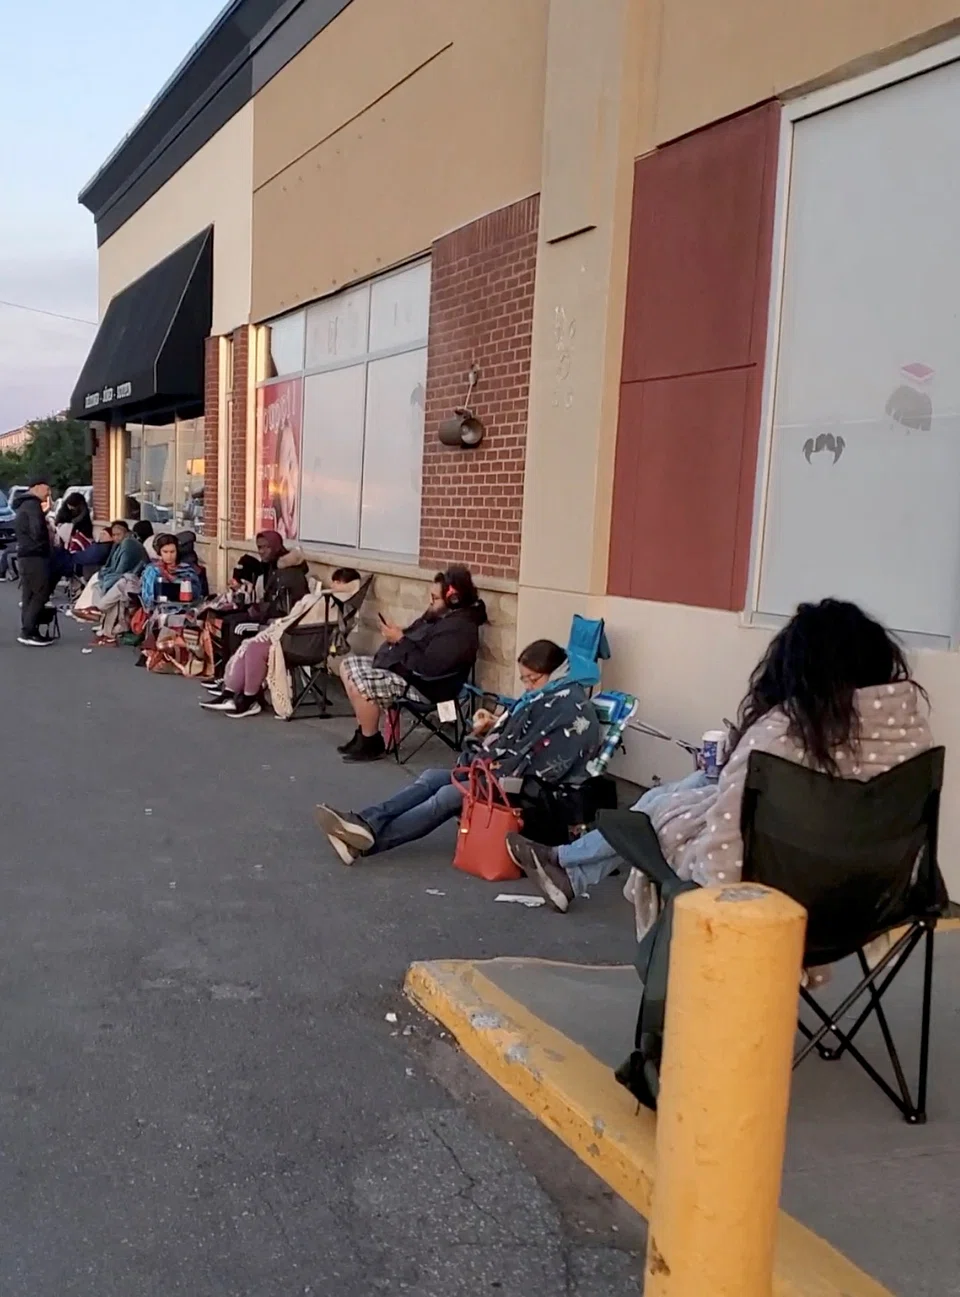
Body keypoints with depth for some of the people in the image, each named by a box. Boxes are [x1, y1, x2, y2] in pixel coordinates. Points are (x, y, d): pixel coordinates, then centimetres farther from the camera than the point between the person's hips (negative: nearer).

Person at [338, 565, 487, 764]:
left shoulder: (458, 629, -24)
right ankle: (365, 732, 17)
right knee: (347, 666, 12)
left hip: (417, 684, -12)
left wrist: (400, 640, -21)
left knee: (357, 684, -26)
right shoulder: (442, 614, 10)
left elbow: (428, 667, -29)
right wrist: (398, 635, 0)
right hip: (399, 667, 12)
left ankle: (372, 743, -6)